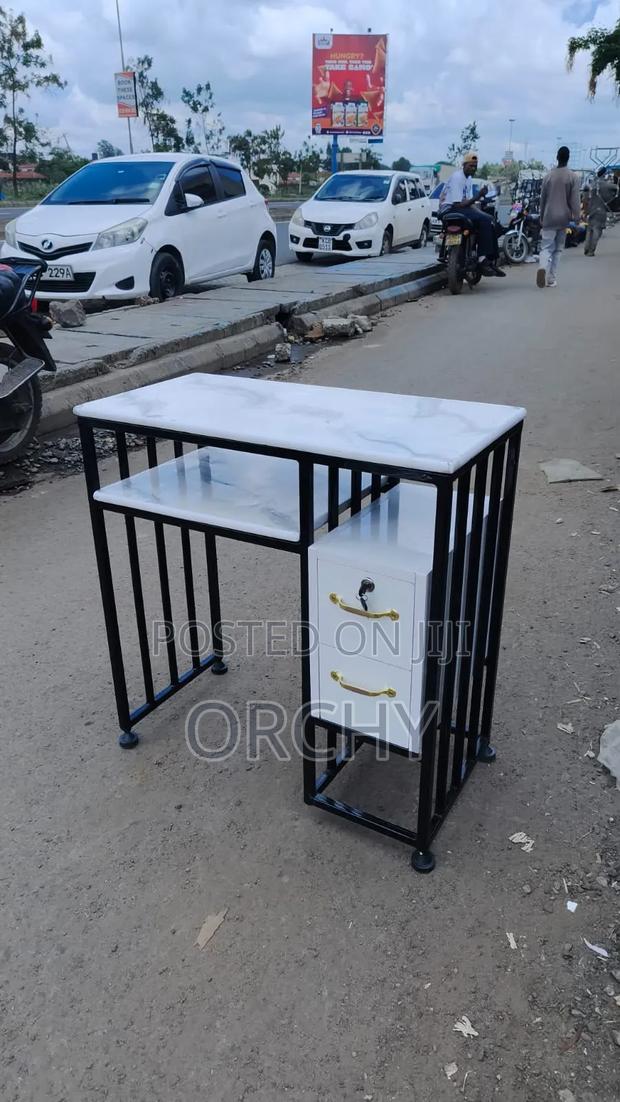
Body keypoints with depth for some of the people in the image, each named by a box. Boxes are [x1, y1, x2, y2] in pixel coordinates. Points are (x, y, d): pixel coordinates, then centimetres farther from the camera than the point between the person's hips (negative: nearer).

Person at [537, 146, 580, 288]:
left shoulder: (548, 176, 3)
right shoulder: (572, 177, -4)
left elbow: (543, 198, 8)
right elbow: (575, 200, -8)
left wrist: (541, 217, 18)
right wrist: (576, 218, -2)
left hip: (549, 217, 1)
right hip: (563, 218, -1)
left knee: (546, 247, 0)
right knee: (558, 249, 10)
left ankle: (543, 267, -32)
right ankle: (551, 279, 8)